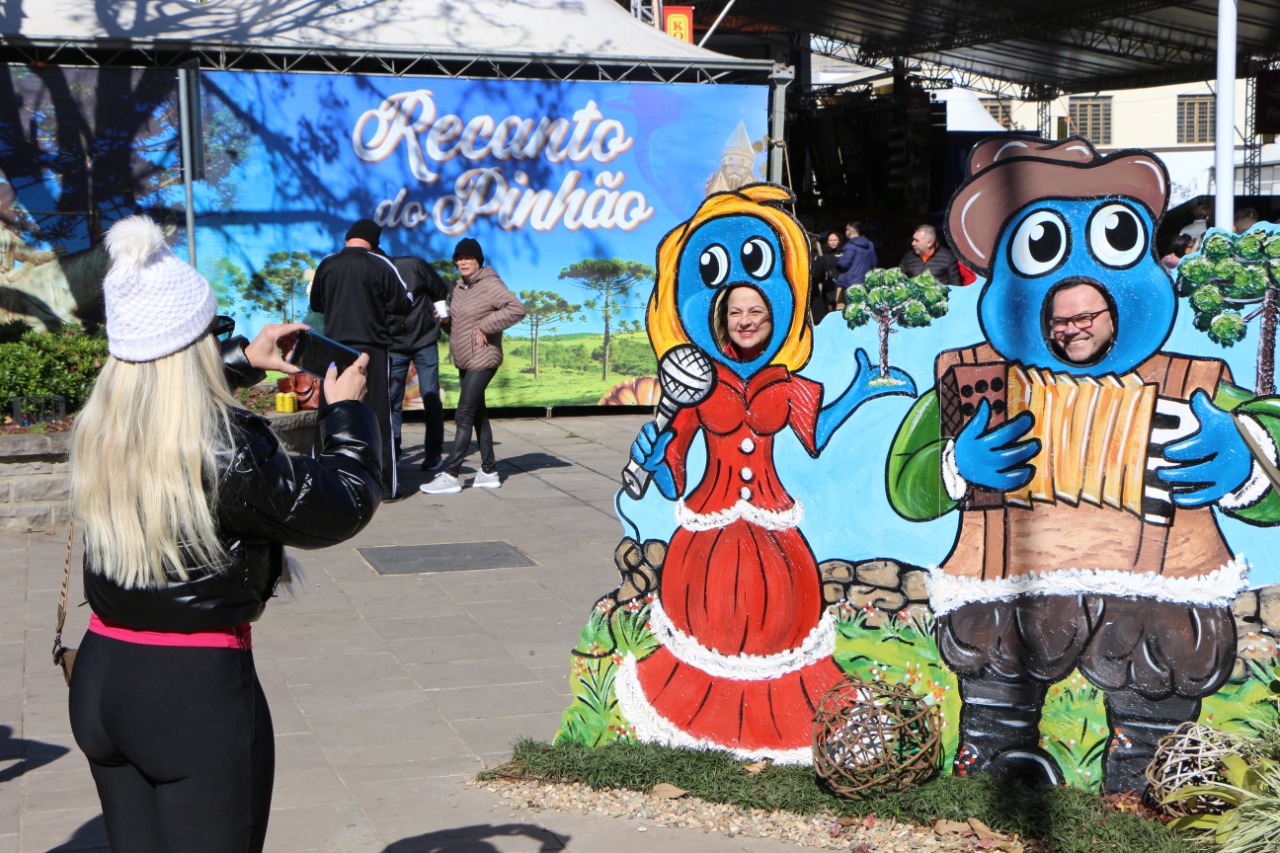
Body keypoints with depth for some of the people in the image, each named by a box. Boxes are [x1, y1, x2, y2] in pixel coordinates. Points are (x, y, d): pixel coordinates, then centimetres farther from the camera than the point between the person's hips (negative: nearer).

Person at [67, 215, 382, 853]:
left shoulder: (98, 430, -1)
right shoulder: (228, 452, -22)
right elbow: (346, 505, -8)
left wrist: (244, 361, 25)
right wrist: (347, 407, 7)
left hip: (99, 676, 7)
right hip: (199, 687, -7)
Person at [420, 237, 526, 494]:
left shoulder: (489, 285, -13)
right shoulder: (460, 287, 13)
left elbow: (517, 309, -24)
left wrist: (484, 326, -22)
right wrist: (446, 320, 1)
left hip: (482, 361, -10)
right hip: (464, 362, 10)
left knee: (464, 416, -10)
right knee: (478, 415, 13)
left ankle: (450, 474, -9)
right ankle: (489, 471, 20)